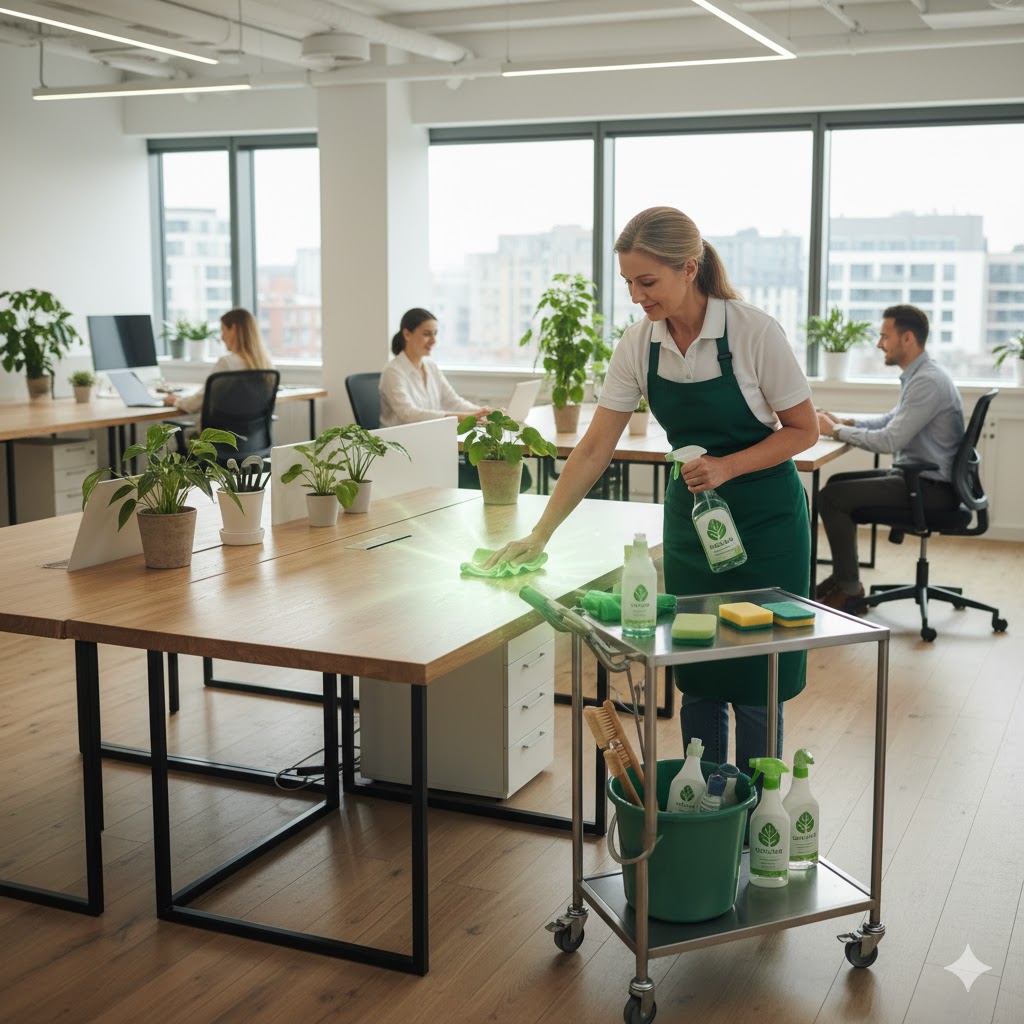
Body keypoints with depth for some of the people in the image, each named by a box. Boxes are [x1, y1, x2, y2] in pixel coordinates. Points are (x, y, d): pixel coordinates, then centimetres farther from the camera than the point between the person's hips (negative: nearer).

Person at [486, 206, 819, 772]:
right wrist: (539, 535, -8)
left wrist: (726, 466, -24)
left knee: (752, 683, 1)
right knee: (697, 678, 9)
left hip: (763, 519, -4)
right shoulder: (639, 344, -6)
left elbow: (803, 429, -11)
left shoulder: (754, 331, -20)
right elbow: (595, 448, -4)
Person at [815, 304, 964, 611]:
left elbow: (890, 440, -25)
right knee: (838, 482, 17)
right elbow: (891, 420, 22)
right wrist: (844, 421, 8)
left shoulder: (927, 382, -21)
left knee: (831, 496, -15)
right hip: (918, 475, 11)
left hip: (932, 487, -11)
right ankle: (842, 574, 22)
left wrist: (836, 431, -13)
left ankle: (849, 588, -2)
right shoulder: (919, 375, 11)